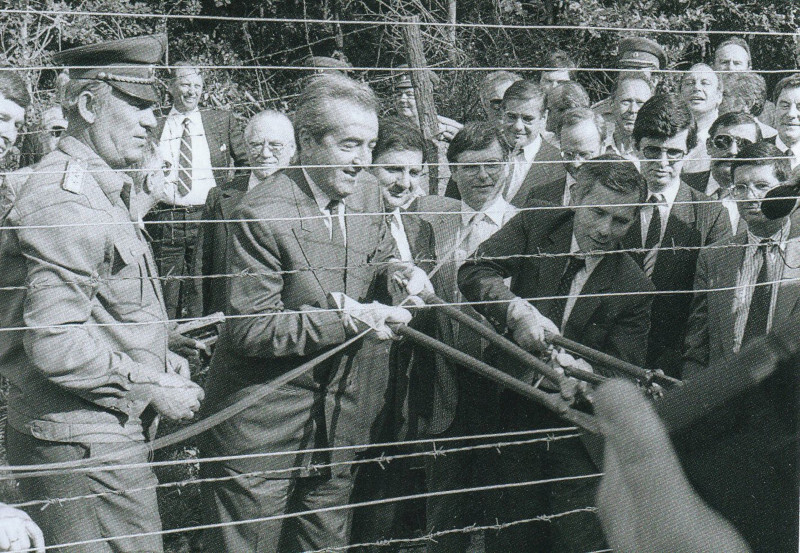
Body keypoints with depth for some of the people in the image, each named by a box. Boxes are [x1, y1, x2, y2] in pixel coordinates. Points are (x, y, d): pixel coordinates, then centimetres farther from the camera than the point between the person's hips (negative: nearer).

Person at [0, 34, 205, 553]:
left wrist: (163, 363, 13)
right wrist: (153, 387, -16)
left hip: (105, 434, 11)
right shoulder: (65, 202, -18)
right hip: (85, 445, -11)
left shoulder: (99, 193, 19)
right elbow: (55, 345, -25)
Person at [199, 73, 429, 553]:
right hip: (262, 428, -6)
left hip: (340, 422, 7)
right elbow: (247, 329, -21)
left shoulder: (367, 193, 2)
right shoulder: (263, 213, -20)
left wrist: (397, 270, -4)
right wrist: (345, 320, -26)